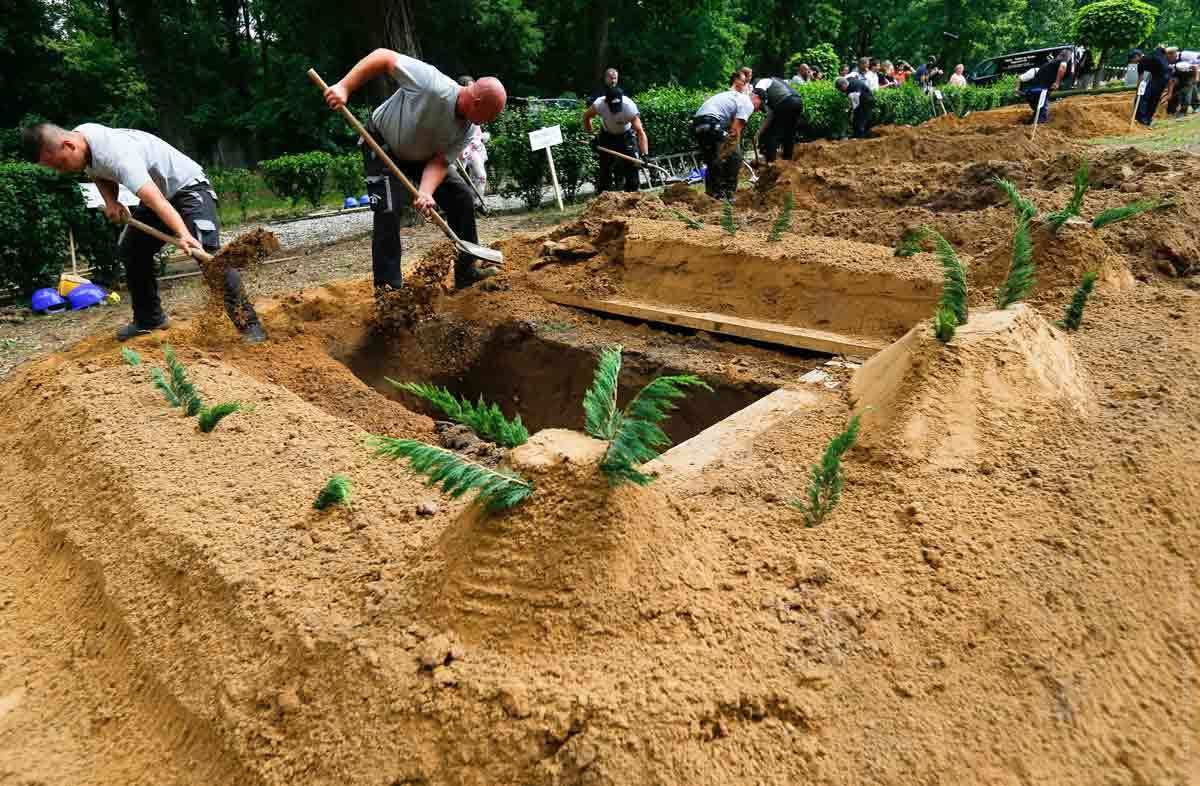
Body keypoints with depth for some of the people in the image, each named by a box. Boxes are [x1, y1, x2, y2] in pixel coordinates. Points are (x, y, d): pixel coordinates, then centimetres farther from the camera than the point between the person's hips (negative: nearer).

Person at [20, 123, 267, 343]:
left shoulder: (113, 152, -33)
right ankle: (149, 319, 25)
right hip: (160, 190, 10)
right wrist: (110, 201, -6)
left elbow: (154, 199, -45)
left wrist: (182, 234, -59)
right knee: (129, 250, 13)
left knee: (207, 251, -27)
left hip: (188, 186, -10)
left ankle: (249, 325, -29)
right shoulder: (81, 136, -5)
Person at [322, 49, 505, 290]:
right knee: (388, 210, -19)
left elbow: (439, 161, -19)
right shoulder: (432, 85, -36)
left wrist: (426, 192, -39)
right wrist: (343, 87, -37)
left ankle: (466, 271, 7)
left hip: (422, 156, 6)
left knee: (462, 197, -1)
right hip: (383, 145, -6)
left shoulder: (468, 131, -16)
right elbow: (383, 57, -31)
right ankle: (388, 288, -12)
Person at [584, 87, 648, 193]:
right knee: (605, 167, -2)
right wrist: (591, 136, -9)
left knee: (631, 164, -10)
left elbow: (640, 132, -40)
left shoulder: (629, 107, -36)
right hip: (607, 135, 1)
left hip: (626, 135, -1)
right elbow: (586, 116, -8)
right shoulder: (599, 104, -31)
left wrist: (645, 154, -50)